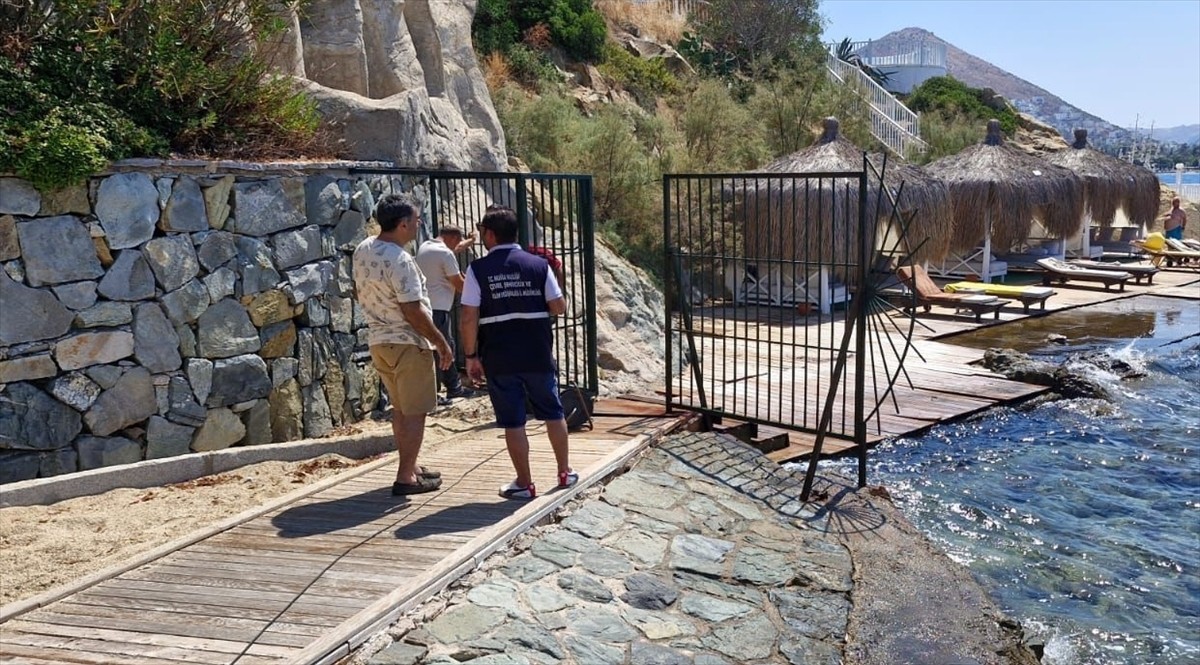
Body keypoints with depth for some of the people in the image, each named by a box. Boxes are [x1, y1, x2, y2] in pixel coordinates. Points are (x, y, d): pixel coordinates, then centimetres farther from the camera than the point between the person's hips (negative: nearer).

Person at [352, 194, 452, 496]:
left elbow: (359, 292, 17)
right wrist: (442, 343, -15)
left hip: (378, 340, 9)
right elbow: (413, 311, -23)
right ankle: (405, 478, 4)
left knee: (400, 408, 18)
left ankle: (411, 466, 29)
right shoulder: (400, 261, -22)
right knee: (415, 413, 1)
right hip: (407, 343, -9)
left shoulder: (362, 250, 5)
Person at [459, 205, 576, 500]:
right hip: (538, 356, 3)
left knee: (513, 422, 6)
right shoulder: (539, 265, 0)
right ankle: (565, 472, 29)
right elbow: (559, 307, 0)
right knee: (553, 413, 18)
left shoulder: (477, 269, -6)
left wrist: (471, 356, 0)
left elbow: (468, 318, -10)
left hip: (499, 359, -2)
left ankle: (524, 483, 13)